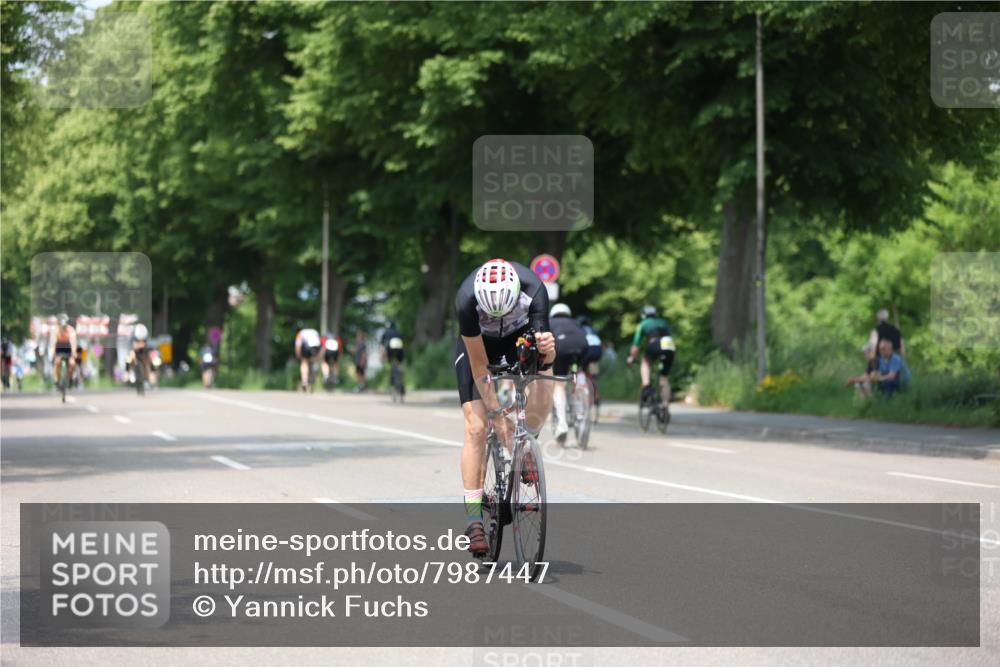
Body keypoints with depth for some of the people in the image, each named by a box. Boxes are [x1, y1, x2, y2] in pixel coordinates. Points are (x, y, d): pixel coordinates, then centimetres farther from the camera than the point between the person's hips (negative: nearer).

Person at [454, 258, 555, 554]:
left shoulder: (534, 291, -35)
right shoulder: (467, 300, -37)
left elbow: (545, 357, -33)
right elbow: (479, 365, -28)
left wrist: (547, 349, -57)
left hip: (520, 337, 1)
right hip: (477, 342, -1)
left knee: (543, 384, -30)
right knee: (476, 428, -13)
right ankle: (474, 518, -10)